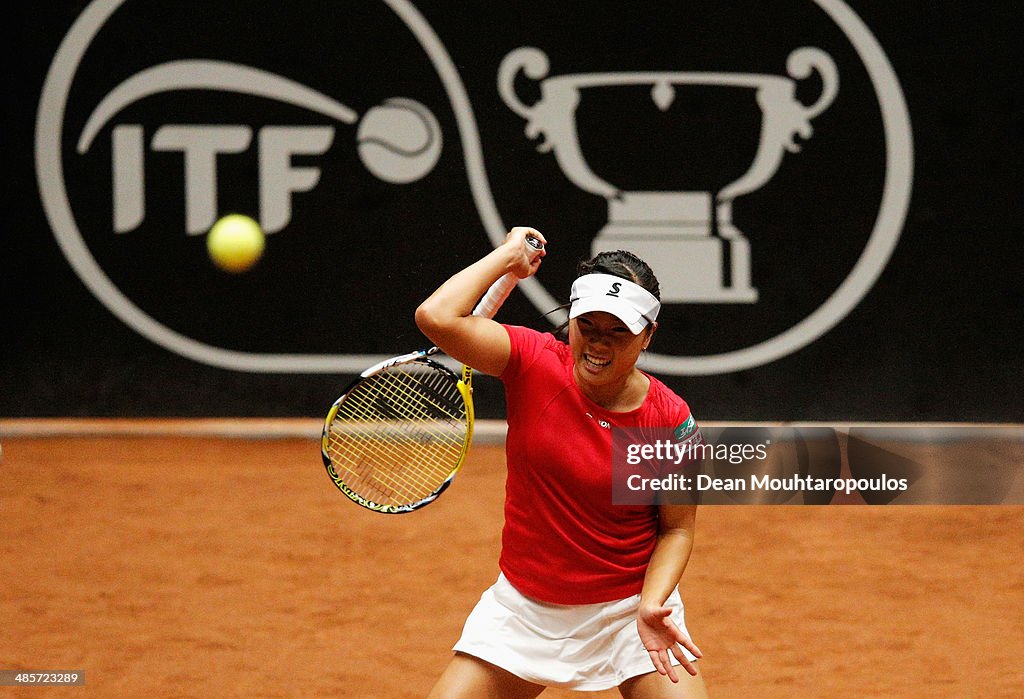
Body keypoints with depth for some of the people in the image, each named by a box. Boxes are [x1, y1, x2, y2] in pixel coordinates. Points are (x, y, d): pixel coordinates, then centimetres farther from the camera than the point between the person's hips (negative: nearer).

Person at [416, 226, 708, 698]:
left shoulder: (671, 419, -13)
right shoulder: (534, 363, -12)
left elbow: (677, 527, -3)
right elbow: (436, 317, -25)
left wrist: (652, 604, -19)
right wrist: (509, 255, -15)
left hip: (631, 606, -1)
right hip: (525, 605, 1)